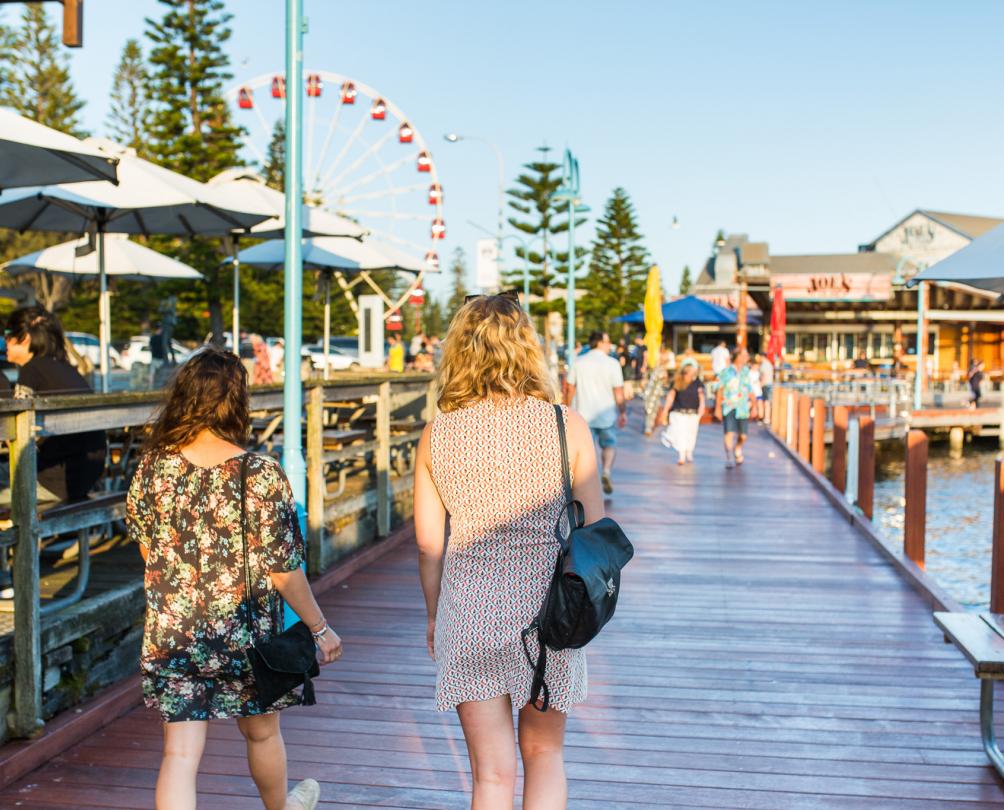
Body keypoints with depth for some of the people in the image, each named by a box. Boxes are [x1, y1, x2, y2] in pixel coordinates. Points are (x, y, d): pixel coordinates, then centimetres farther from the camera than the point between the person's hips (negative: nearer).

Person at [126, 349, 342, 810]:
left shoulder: (152, 466, -7)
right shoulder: (260, 474, -18)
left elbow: (146, 548, 7)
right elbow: (282, 569, -15)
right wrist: (320, 628, -2)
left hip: (171, 635, 2)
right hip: (246, 635, -2)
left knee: (180, 754, 7)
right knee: (262, 733, 23)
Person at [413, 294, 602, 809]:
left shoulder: (436, 434, -3)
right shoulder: (567, 426, -7)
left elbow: (428, 542, 1)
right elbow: (594, 530, -3)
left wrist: (434, 616, 15)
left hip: (468, 610, 1)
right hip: (546, 609, 0)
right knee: (544, 753, 21)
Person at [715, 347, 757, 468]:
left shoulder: (746, 371, 7)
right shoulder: (726, 371, -3)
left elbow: (750, 390, 13)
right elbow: (720, 390, -1)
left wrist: (753, 405, 12)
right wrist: (718, 408, -3)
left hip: (743, 408, 4)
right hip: (729, 407, -3)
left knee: (743, 436, 6)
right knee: (730, 433, -15)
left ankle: (738, 451, 36)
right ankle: (729, 459, -10)